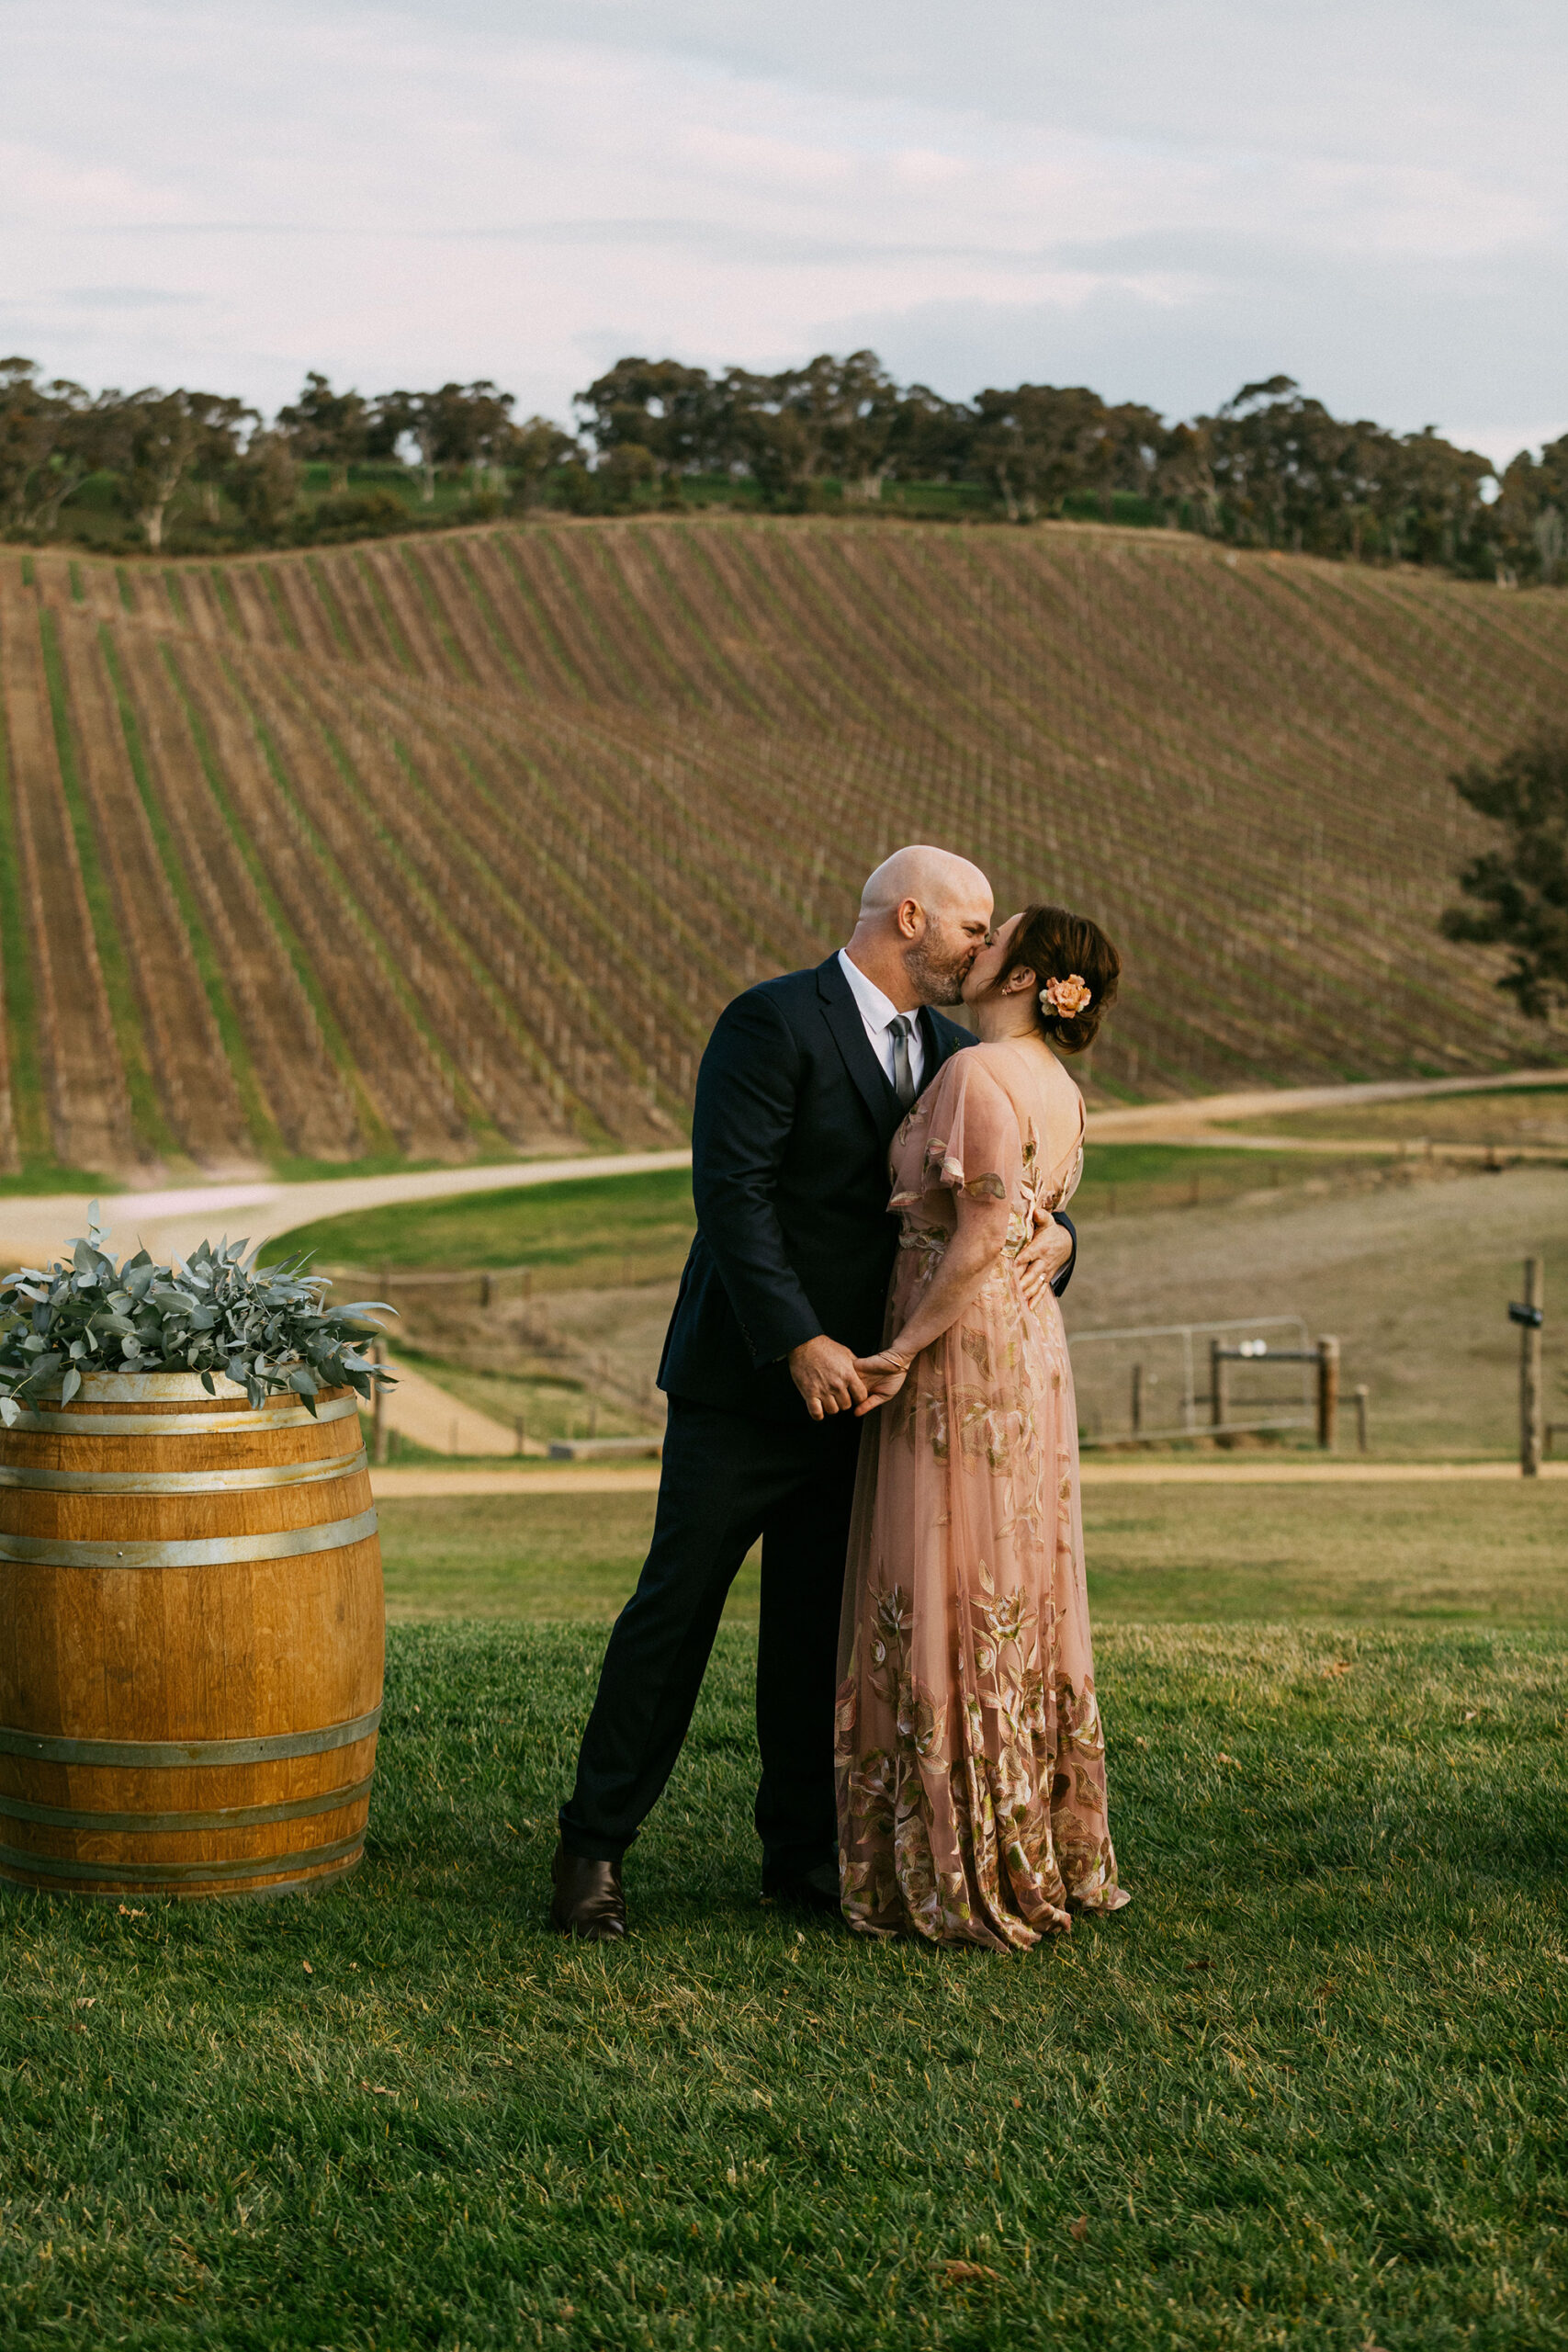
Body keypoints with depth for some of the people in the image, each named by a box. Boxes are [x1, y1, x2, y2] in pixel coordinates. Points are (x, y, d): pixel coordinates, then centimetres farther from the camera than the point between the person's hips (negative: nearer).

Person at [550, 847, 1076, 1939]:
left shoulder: (951, 1053, 10)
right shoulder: (771, 1023, -12)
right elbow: (731, 1192, -19)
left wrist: (1052, 1236, -10)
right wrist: (800, 1344, -24)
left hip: (856, 1386, 6)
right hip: (748, 1379, -6)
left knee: (818, 1625, 11)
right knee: (676, 1607, -1)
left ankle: (803, 1849, 21)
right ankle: (594, 1849, 8)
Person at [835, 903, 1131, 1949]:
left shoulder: (978, 1076, -16)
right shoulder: (1061, 1091, 11)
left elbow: (983, 1240, -23)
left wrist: (904, 1351, -17)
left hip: (961, 1353, -9)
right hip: (1034, 1352, 9)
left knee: (948, 1605, -2)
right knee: (1020, 1603, 14)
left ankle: (965, 1881, 4)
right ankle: (1053, 1854, 21)